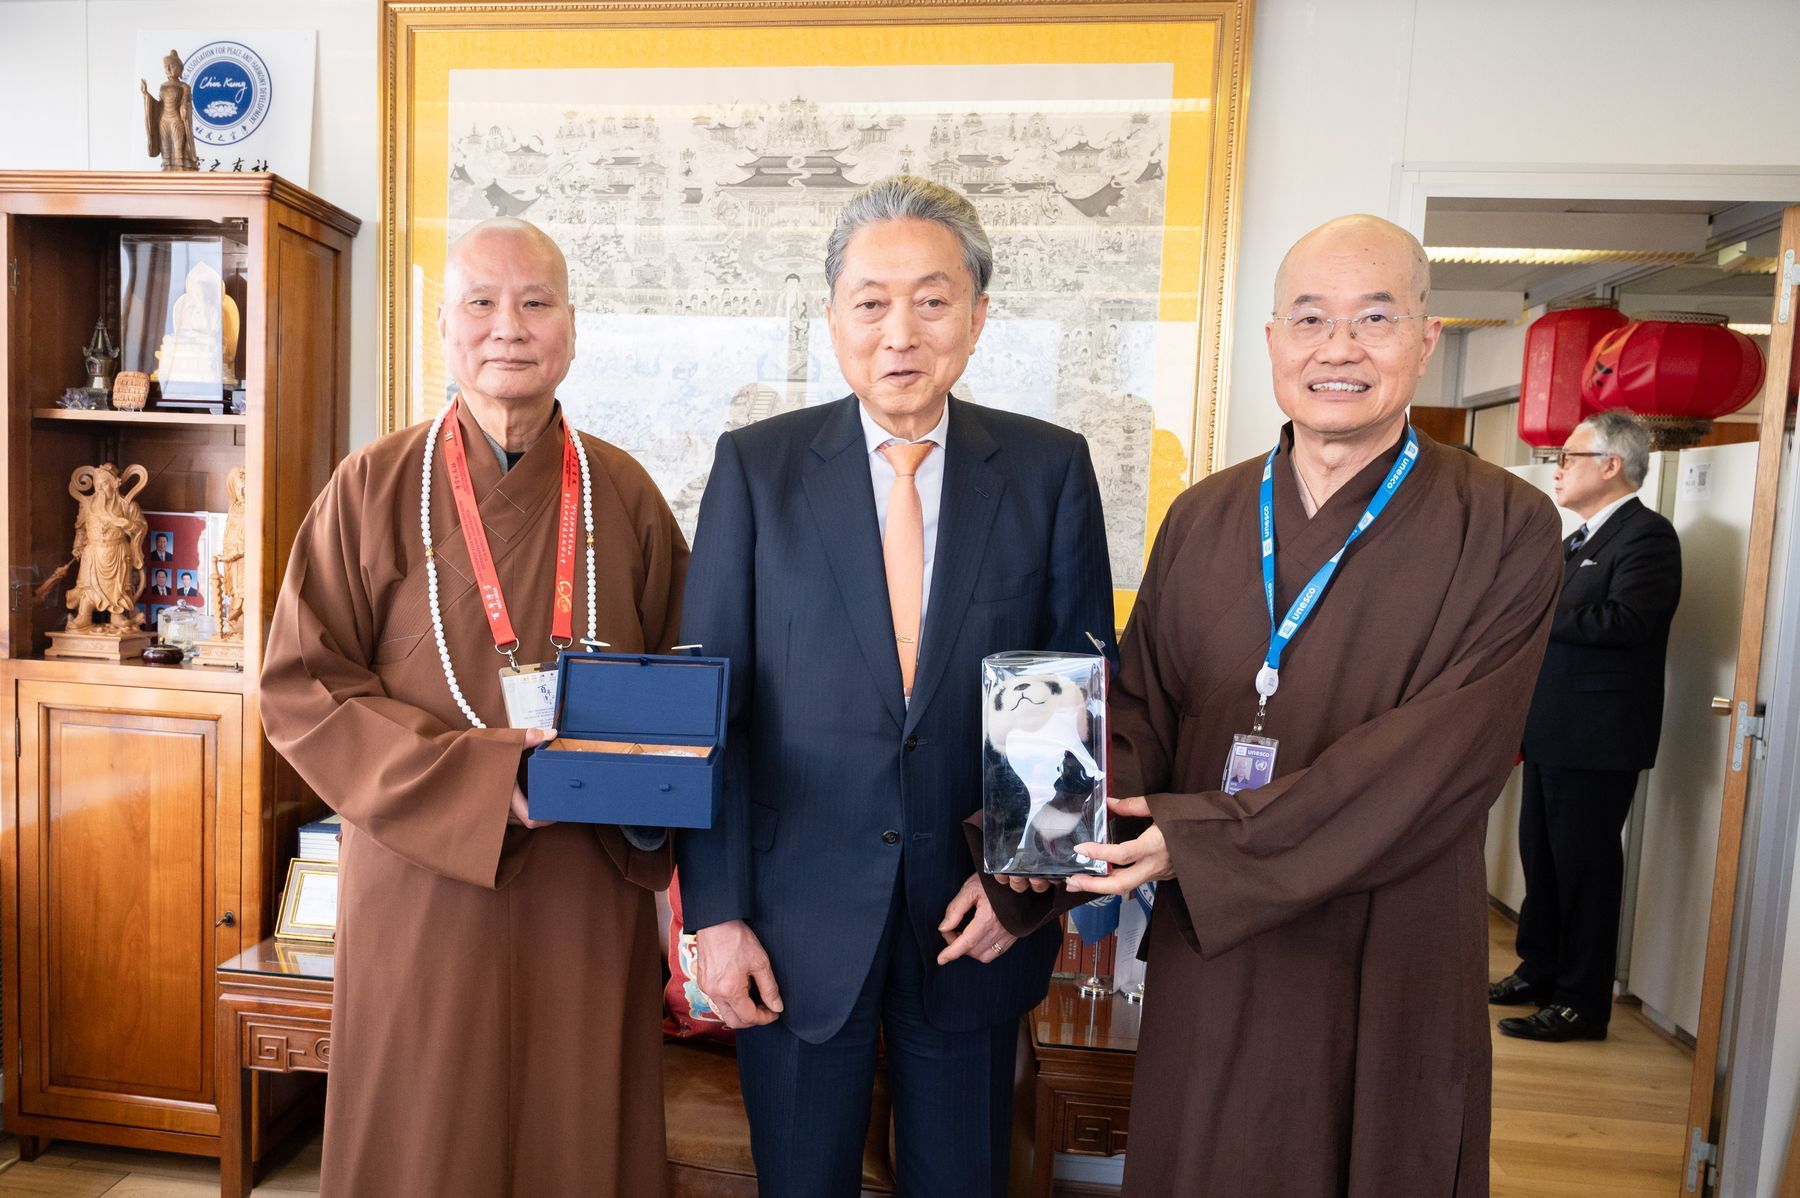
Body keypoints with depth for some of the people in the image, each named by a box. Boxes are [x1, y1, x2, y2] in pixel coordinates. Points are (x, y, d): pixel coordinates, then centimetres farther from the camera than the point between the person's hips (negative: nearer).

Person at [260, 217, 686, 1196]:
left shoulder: (624, 494, 2)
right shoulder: (375, 487, -2)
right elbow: (302, 689, -4)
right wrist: (480, 775, -16)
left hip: (589, 892, 2)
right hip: (422, 882, -1)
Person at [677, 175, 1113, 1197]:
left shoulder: (1052, 469, -2)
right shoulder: (757, 467, -4)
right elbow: (711, 702, -4)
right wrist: (717, 912, -6)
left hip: (975, 916, 1)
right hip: (799, 918, 0)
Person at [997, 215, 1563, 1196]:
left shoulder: (1503, 530, -9)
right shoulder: (1201, 518, 3)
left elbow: (1443, 750, -19)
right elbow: (1142, 708, 2)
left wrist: (1209, 837, -23)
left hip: (1383, 969, -3)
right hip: (1207, 960, 3)